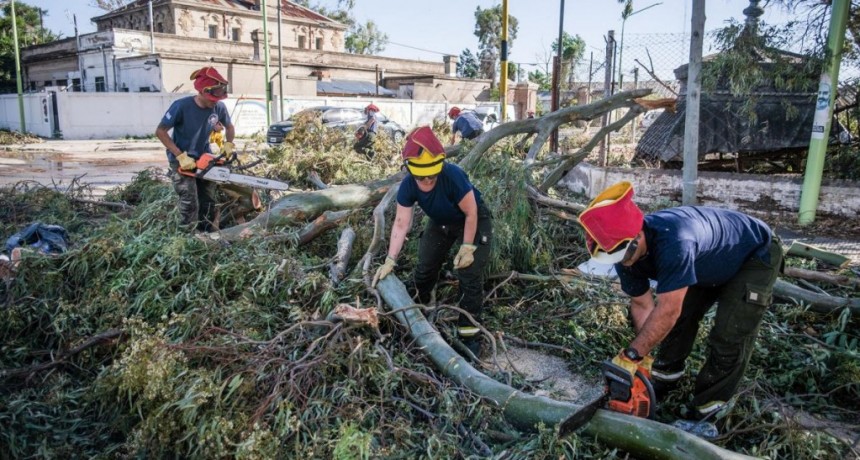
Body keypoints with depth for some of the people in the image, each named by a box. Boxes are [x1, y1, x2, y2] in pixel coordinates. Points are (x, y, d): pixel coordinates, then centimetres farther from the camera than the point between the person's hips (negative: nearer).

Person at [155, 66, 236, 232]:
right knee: (190, 202, -13)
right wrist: (181, 156, -25)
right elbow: (160, 132, -18)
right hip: (181, 160, -5)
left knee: (210, 200, 11)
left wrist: (229, 144, -10)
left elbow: (229, 127, 8)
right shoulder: (181, 106, -25)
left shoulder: (219, 107, -13)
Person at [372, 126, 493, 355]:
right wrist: (390, 261, -23)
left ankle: (470, 334, 0)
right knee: (424, 271, 10)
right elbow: (401, 223, -21)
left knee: (470, 276, -12)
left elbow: (471, 213, -27)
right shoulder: (407, 186, -25)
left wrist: (467, 247, -23)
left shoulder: (453, 176, -39)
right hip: (441, 223, 5)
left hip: (474, 222, -5)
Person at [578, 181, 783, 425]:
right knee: (681, 315, 8)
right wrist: (644, 355, -14)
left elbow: (667, 311, -41)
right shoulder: (624, 250, -20)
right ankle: (667, 373, 28)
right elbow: (642, 305, -10)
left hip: (756, 255, -7)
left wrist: (631, 356, -34)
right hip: (710, 260, 7)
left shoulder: (673, 242, -46)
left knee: (729, 337, -11)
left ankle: (709, 404, 5)